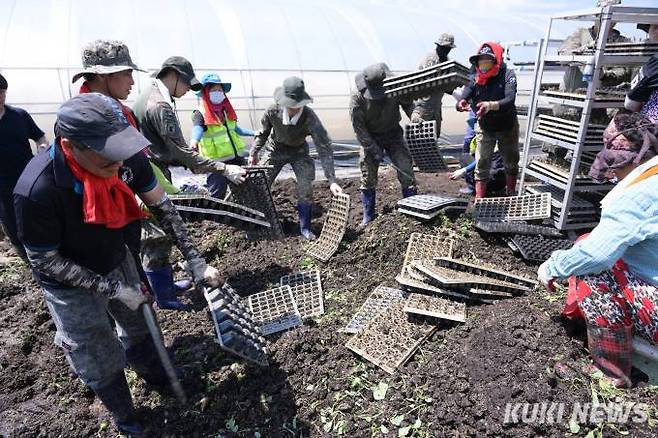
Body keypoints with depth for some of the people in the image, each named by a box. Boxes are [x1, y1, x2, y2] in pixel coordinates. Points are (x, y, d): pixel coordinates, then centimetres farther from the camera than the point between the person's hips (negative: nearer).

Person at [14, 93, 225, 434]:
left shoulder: (127, 157, -24)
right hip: (72, 287, -4)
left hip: (117, 261, 4)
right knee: (103, 366, 12)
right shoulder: (37, 190, -36)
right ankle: (124, 418, 43)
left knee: (139, 325, 25)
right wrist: (112, 289, -23)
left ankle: (156, 378, 56)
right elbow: (45, 262, -22)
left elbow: (161, 206, -11)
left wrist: (194, 261, -13)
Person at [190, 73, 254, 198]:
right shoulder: (200, 114, -9)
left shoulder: (226, 110, 12)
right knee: (217, 196, -6)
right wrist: (194, 141, -49)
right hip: (216, 161, -7)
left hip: (237, 158, 7)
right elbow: (197, 128, -27)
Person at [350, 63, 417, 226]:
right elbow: (358, 127, -17)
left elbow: (409, 104, 0)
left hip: (394, 134, 1)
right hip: (369, 138, -1)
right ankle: (368, 216, 12)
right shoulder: (357, 97, -21)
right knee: (368, 177, -1)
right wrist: (374, 149, -21)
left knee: (406, 172, -6)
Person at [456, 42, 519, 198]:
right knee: (481, 164, -1)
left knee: (511, 163, 14)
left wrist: (491, 105, -55)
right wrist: (461, 103, -47)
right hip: (484, 128, 1)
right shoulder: (476, 78, -11)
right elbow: (466, 94, -22)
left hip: (507, 126, -1)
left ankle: (511, 195, 35)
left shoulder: (507, 75, -20)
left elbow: (510, 100, -35)